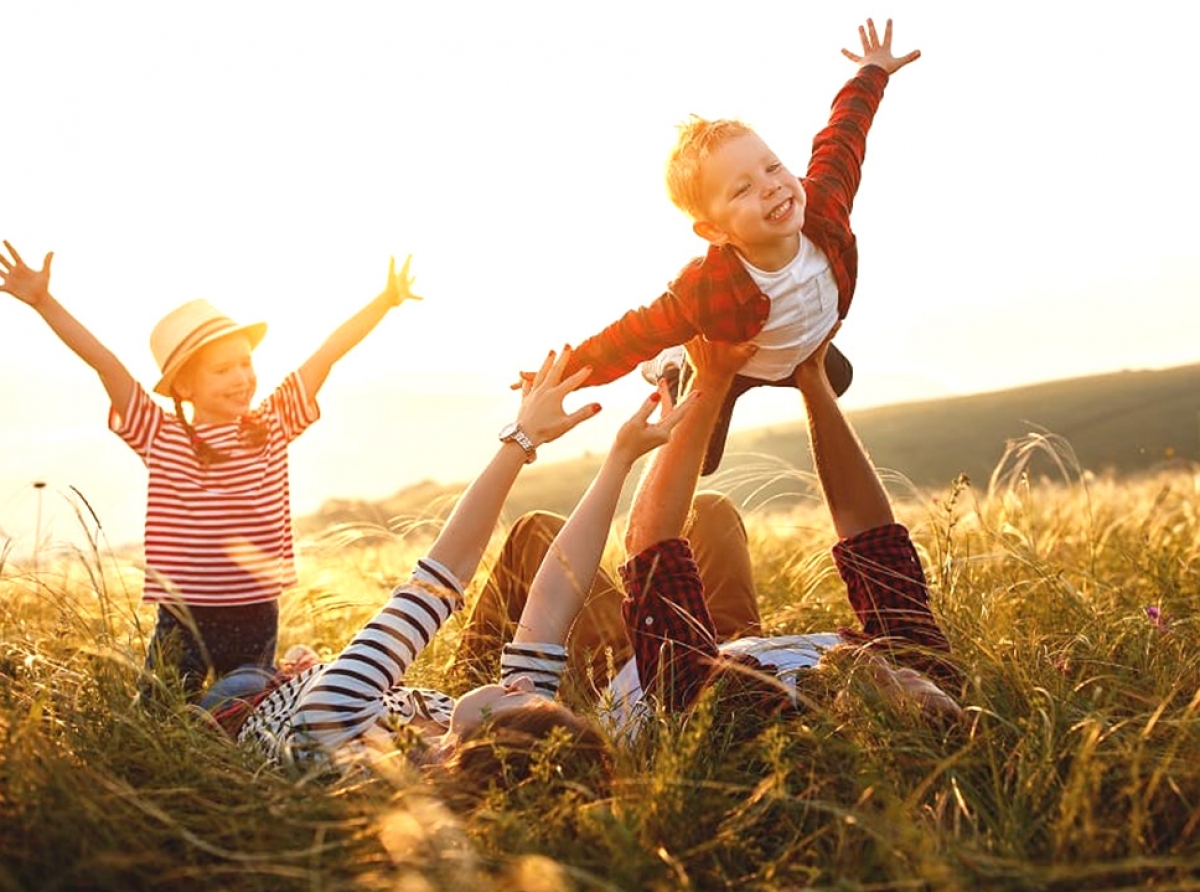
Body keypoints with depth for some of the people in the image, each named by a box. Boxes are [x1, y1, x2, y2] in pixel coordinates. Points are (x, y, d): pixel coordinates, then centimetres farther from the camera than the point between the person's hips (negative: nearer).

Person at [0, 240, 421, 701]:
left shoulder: (273, 424, 2)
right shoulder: (160, 438, -4)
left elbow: (328, 352, -1)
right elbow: (103, 361, -11)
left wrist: (385, 301, -2)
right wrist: (44, 302, -16)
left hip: (257, 617, 2)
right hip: (184, 621, -2)